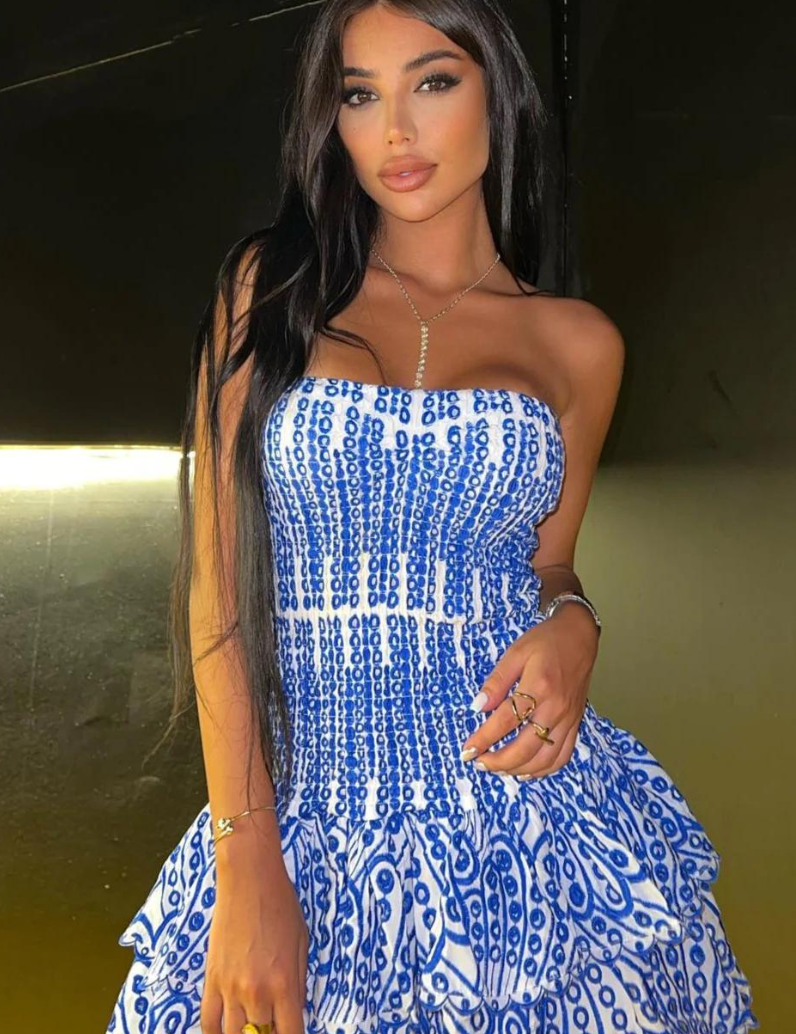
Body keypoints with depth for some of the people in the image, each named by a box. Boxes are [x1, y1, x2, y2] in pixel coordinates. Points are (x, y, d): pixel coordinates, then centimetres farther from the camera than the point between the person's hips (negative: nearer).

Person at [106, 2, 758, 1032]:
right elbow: (219, 577, -5)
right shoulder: (272, 287, 1)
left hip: (533, 819, 1)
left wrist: (571, 630, -10)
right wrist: (247, 864, -12)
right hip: (304, 817, 0)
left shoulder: (575, 342, 4)